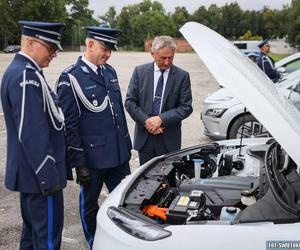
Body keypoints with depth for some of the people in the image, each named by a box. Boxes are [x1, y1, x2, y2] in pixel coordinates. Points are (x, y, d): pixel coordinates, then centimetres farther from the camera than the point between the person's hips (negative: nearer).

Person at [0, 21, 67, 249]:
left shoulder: (20, 70, 12)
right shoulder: (26, 76, -20)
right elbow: (32, 134, -25)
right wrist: (49, 176, -20)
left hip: (30, 171, 10)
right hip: (39, 173, -10)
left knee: (33, 229, 21)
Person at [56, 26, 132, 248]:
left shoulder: (110, 72, 7)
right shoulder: (70, 78, -14)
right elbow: (69, 125, -15)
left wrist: (127, 144, 14)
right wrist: (79, 162, -15)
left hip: (120, 154, 6)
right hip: (92, 157, -6)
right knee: (90, 203, 15)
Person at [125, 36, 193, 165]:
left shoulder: (182, 76, -2)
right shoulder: (140, 71, 1)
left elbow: (186, 107, -5)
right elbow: (130, 101, 0)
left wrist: (162, 119, -16)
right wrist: (146, 121, -12)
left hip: (169, 140, -1)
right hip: (144, 137, 1)